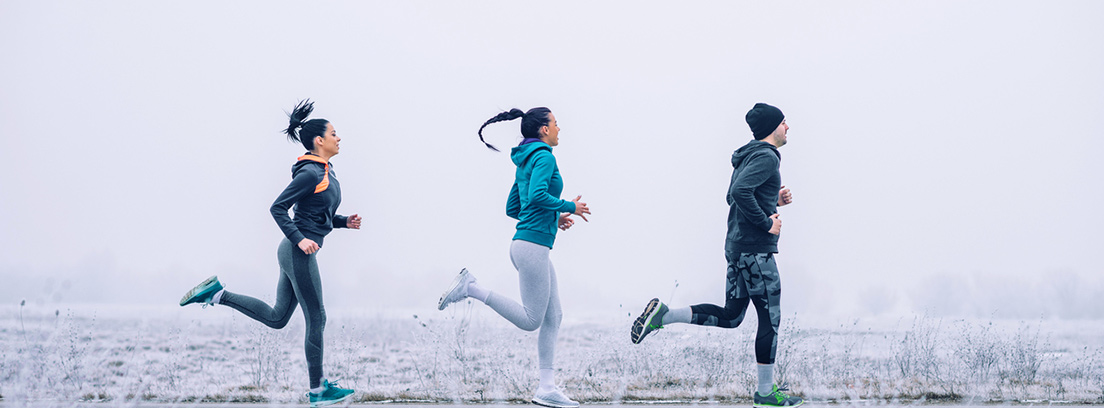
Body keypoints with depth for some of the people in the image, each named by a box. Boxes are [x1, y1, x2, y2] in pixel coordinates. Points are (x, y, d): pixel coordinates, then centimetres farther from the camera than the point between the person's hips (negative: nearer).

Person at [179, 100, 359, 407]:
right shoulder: (310, 173, -15)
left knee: (277, 317, 13)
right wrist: (300, 239, -22)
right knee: (316, 319, -2)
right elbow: (278, 208, -16)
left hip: (297, 253, 10)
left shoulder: (325, 172, 15)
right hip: (298, 253, -10)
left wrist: (344, 222, 8)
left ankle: (217, 294, 13)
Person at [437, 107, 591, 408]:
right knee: (531, 321, -6)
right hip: (533, 246, -10)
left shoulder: (525, 162, 19)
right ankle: (470, 288, -5)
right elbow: (537, 195, -26)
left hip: (531, 247, 10)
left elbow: (512, 208, 22)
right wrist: (569, 207, -12)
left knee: (553, 318, 8)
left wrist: (554, 218, 20)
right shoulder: (544, 157, -10)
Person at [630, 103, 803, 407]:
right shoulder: (766, 157, -14)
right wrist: (766, 222, -19)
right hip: (755, 249, -10)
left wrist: (773, 200, 15)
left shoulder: (748, 156, 17)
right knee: (770, 319, -1)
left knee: (730, 317, 13)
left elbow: (733, 196, 24)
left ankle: (662, 315, 4)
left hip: (736, 246, 10)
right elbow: (740, 191, -28)